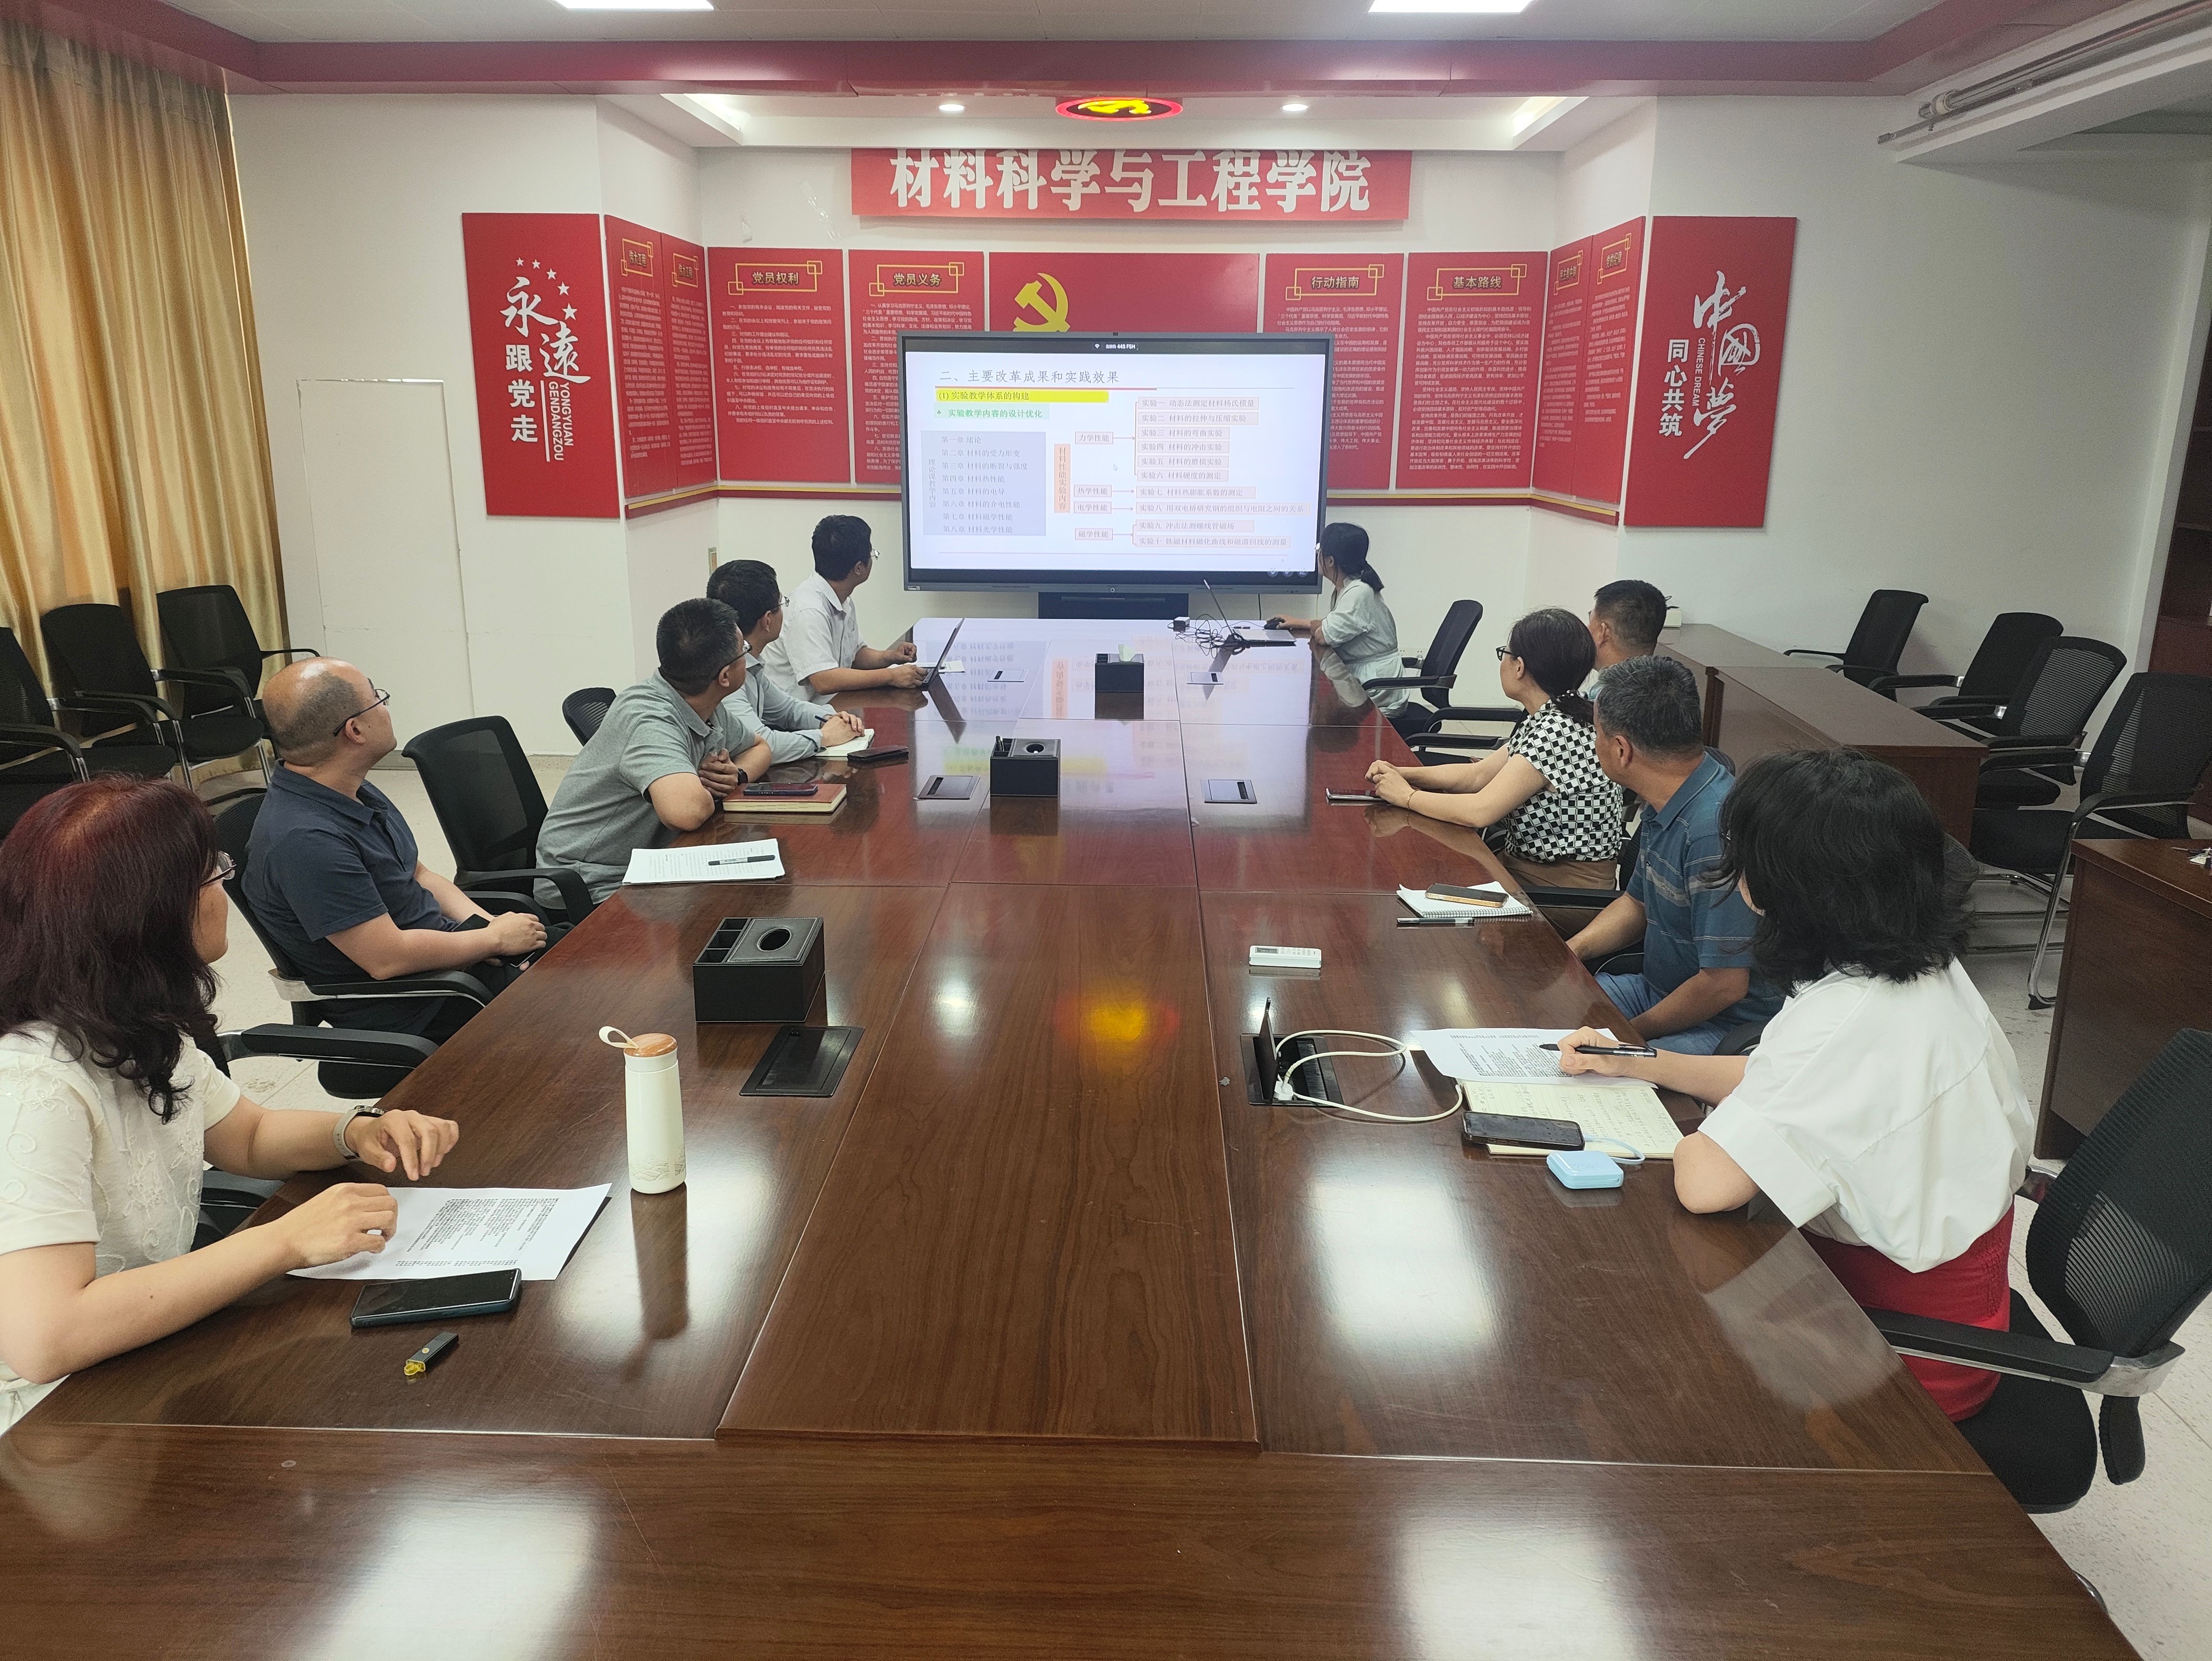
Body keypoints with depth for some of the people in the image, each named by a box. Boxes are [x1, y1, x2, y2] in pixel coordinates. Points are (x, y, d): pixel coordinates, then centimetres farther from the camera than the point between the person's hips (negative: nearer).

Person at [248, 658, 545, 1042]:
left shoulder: (356, 792, 5)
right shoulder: (304, 840, -27)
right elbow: (388, 959, -27)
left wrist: (484, 923, -4)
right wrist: (495, 938, -14)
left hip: (444, 950, 9)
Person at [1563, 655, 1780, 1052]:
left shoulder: (1716, 829, -28)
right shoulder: (1665, 805, 4)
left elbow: (1725, 984, -25)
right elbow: (1638, 903, 21)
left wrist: (1630, 1034, -14)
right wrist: (1571, 950, 3)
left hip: (1725, 1026, -9)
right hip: (1657, 990, 10)